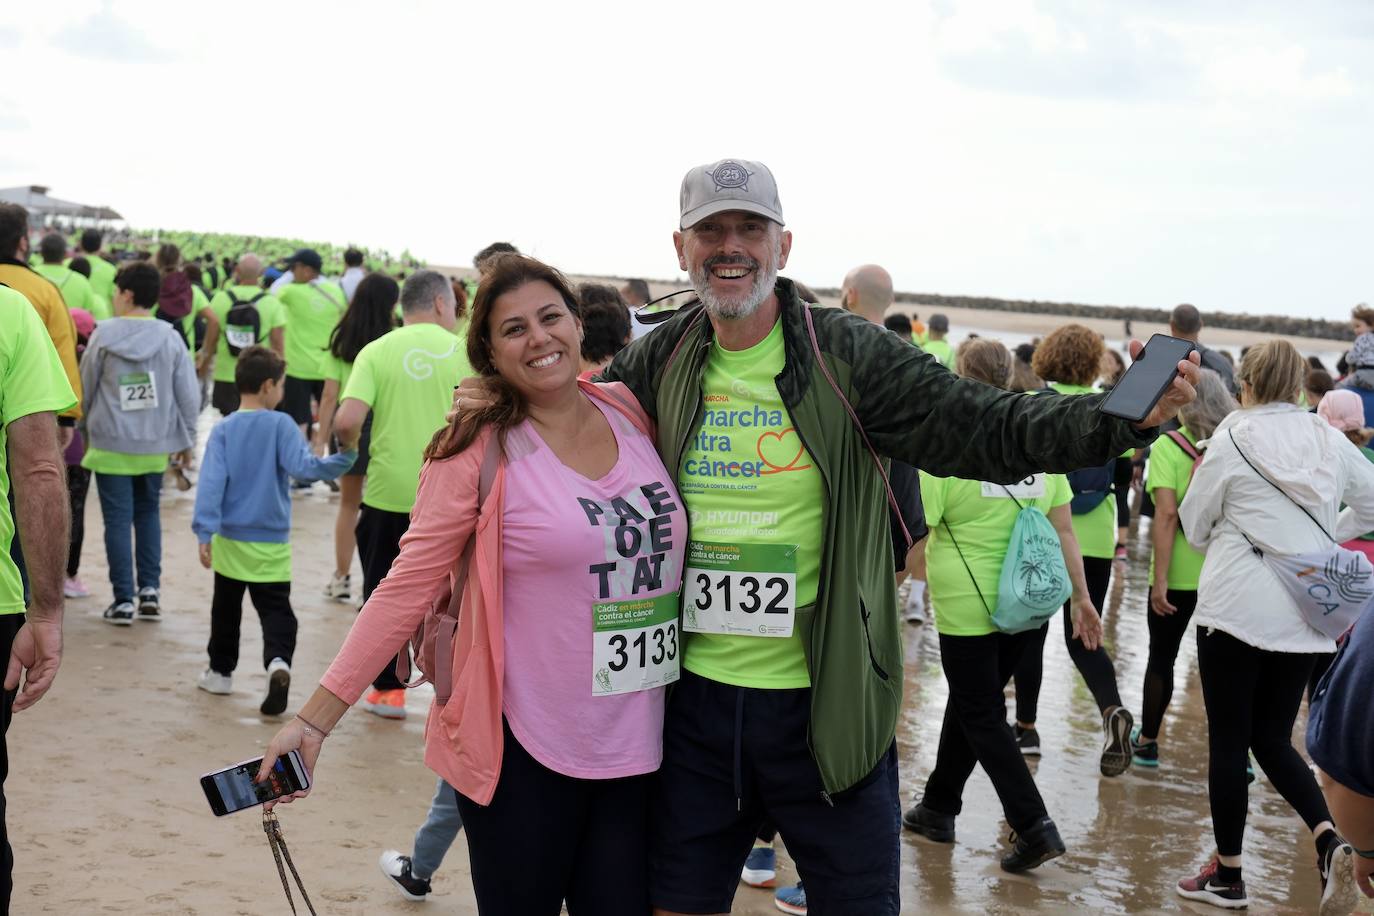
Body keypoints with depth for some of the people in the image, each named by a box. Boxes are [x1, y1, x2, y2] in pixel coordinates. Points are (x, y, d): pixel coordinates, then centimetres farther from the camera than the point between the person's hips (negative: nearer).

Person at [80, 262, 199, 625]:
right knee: (148, 514, 18)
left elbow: (86, 387, 1)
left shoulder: (104, 335, -7)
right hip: (155, 445, 3)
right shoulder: (170, 338, -3)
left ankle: (124, 600, 4)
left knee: (118, 520, 3)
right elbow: (188, 394, 0)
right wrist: (186, 439, 11)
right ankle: (150, 590, 13)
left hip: (111, 444, -3)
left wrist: (86, 428, 18)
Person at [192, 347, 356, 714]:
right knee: (276, 610, 2)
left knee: (226, 608, 19)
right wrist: (344, 459, -16)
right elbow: (303, 467, -20)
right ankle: (278, 660, -24)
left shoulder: (223, 430, -4)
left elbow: (212, 482, -12)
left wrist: (205, 532, -14)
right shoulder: (281, 425, -9)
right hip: (273, 545, -2)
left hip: (231, 541, 2)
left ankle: (221, 671, 30)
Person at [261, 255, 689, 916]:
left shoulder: (631, 415, 4)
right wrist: (315, 719, -11)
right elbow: (406, 588, -7)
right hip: (526, 753, -4)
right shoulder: (479, 448, -8)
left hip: (638, 745, 4)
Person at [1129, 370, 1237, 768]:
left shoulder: (1169, 446, -10)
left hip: (1180, 573, -2)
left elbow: (1167, 515, -16)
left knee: (1162, 656, 15)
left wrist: (1159, 579, -15)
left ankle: (1146, 742, 27)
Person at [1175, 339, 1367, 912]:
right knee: (1273, 740, 16)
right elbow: (1368, 507, 14)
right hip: (1305, 614, 4)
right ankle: (1329, 839, -5)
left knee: (1229, 741, 6)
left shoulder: (1231, 441, -8)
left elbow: (1195, 527, 0)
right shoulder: (1330, 441, 3)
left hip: (1237, 609, -4)